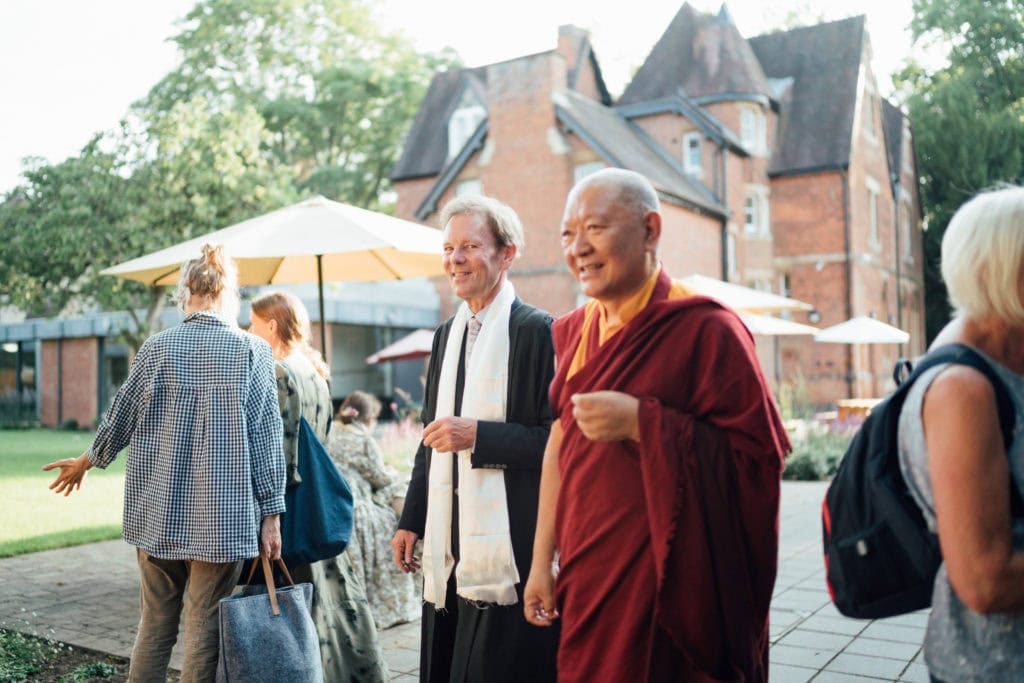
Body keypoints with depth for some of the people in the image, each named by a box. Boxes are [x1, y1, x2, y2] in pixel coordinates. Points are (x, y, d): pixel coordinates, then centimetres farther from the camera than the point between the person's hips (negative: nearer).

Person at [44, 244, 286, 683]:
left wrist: (86, 462, 27)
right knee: (204, 630, 7)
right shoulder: (252, 351, -6)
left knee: (155, 624, 18)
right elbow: (265, 439, -6)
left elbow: (121, 420, 7)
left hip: (159, 512, 3)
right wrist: (271, 514, -2)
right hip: (222, 515, -2)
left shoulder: (157, 348, 0)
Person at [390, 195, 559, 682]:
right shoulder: (447, 333, 13)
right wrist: (411, 521, 17)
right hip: (448, 548, 7)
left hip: (510, 546, -7)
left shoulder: (537, 331, -10)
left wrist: (478, 434, -20)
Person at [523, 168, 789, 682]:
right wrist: (542, 561, 9)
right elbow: (559, 446, 10)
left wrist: (640, 423, -22)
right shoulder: (574, 332, 7)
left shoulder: (705, 328, -13)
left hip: (672, 585, -6)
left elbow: (759, 454, -16)